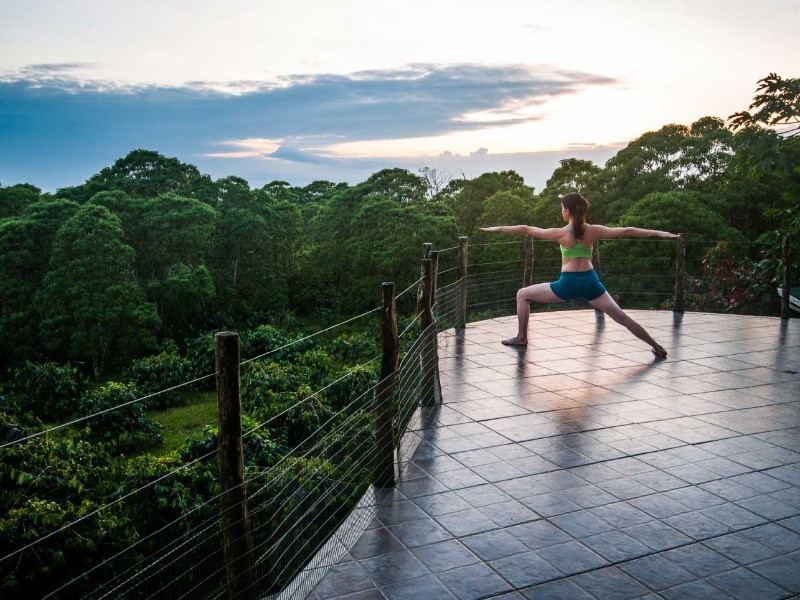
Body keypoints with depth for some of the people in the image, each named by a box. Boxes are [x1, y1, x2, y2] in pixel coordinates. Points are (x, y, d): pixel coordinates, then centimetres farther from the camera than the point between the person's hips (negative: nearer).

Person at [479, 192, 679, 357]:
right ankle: (657, 347, 16)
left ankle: (522, 337, 12)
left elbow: (526, 229, -3)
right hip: (590, 281, 4)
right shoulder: (593, 231, -1)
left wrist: (498, 228, 6)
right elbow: (627, 231, 2)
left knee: (523, 295, 12)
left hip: (567, 283, -4)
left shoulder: (561, 233, -8)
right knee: (620, 316, 13)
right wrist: (658, 233, 9)